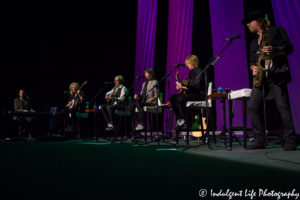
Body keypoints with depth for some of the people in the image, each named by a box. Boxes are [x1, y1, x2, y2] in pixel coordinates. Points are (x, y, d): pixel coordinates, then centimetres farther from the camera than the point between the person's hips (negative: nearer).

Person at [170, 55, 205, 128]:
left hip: (199, 95, -10)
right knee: (172, 97, 0)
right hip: (191, 93, 10)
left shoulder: (199, 72, -9)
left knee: (181, 99, -34)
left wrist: (184, 85, -19)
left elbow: (197, 85, -21)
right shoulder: (191, 72, 18)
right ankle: (179, 118, 3)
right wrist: (181, 86, 3)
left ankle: (185, 119, -15)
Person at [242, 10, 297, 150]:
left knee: (283, 106, -10)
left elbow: (289, 48, 1)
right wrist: (253, 68, 1)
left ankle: (289, 141, -2)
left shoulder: (276, 31, 7)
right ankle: (260, 140, 1)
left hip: (277, 74, -6)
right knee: (252, 106, -5)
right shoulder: (254, 42, 25)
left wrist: (274, 50, -17)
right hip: (261, 77, 7)